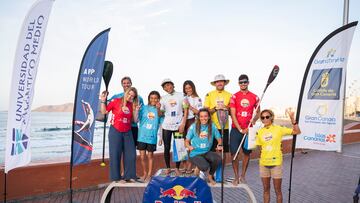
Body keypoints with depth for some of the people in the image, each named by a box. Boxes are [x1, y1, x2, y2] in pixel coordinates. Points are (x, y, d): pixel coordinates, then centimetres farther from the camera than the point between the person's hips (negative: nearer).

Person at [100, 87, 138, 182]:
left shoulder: (132, 105, 7)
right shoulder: (116, 101, -5)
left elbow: (134, 120, 5)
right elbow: (104, 111, -2)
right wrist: (103, 101, -14)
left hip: (127, 132, 4)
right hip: (115, 131, -4)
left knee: (131, 154, 4)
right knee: (115, 154, 2)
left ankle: (129, 176, 18)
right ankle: (116, 177, 15)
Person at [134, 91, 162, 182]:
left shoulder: (159, 110, -1)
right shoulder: (144, 108, 1)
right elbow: (136, 120, -2)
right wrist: (136, 111, -16)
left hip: (152, 136, -1)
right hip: (142, 136, 1)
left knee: (150, 155, 12)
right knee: (142, 156, 7)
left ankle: (149, 174, 28)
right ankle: (144, 173, 29)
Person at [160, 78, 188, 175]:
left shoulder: (181, 95, 3)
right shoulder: (163, 98, 8)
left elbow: (185, 111, 0)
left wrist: (183, 125, -7)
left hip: (178, 126, -1)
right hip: (166, 126, 2)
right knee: (167, 148, 4)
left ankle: (177, 168, 15)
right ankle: (168, 168, 17)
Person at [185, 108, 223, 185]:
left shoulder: (212, 126, 0)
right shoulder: (193, 127, -6)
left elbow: (219, 138, 6)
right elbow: (187, 141, -1)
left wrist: (219, 145, -16)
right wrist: (189, 146, -23)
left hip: (207, 152, 3)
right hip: (195, 154, -3)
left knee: (218, 159, -28)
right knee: (205, 167, -31)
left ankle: (210, 176, 4)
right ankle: (198, 168, 11)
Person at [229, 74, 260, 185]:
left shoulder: (254, 97, 5)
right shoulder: (234, 96, -1)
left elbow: (258, 112, 15)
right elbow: (233, 115, -5)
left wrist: (254, 119, -8)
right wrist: (240, 129, -11)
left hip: (248, 129, 2)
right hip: (236, 129, -2)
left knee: (247, 153, 8)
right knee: (234, 153, -1)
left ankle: (243, 175, 24)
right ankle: (236, 177, 12)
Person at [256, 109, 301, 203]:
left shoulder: (279, 129, -4)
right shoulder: (259, 132, 2)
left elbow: (297, 131, -8)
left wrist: (292, 118, -16)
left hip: (276, 163, -2)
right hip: (263, 164, 3)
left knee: (277, 190, 9)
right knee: (266, 189, 14)